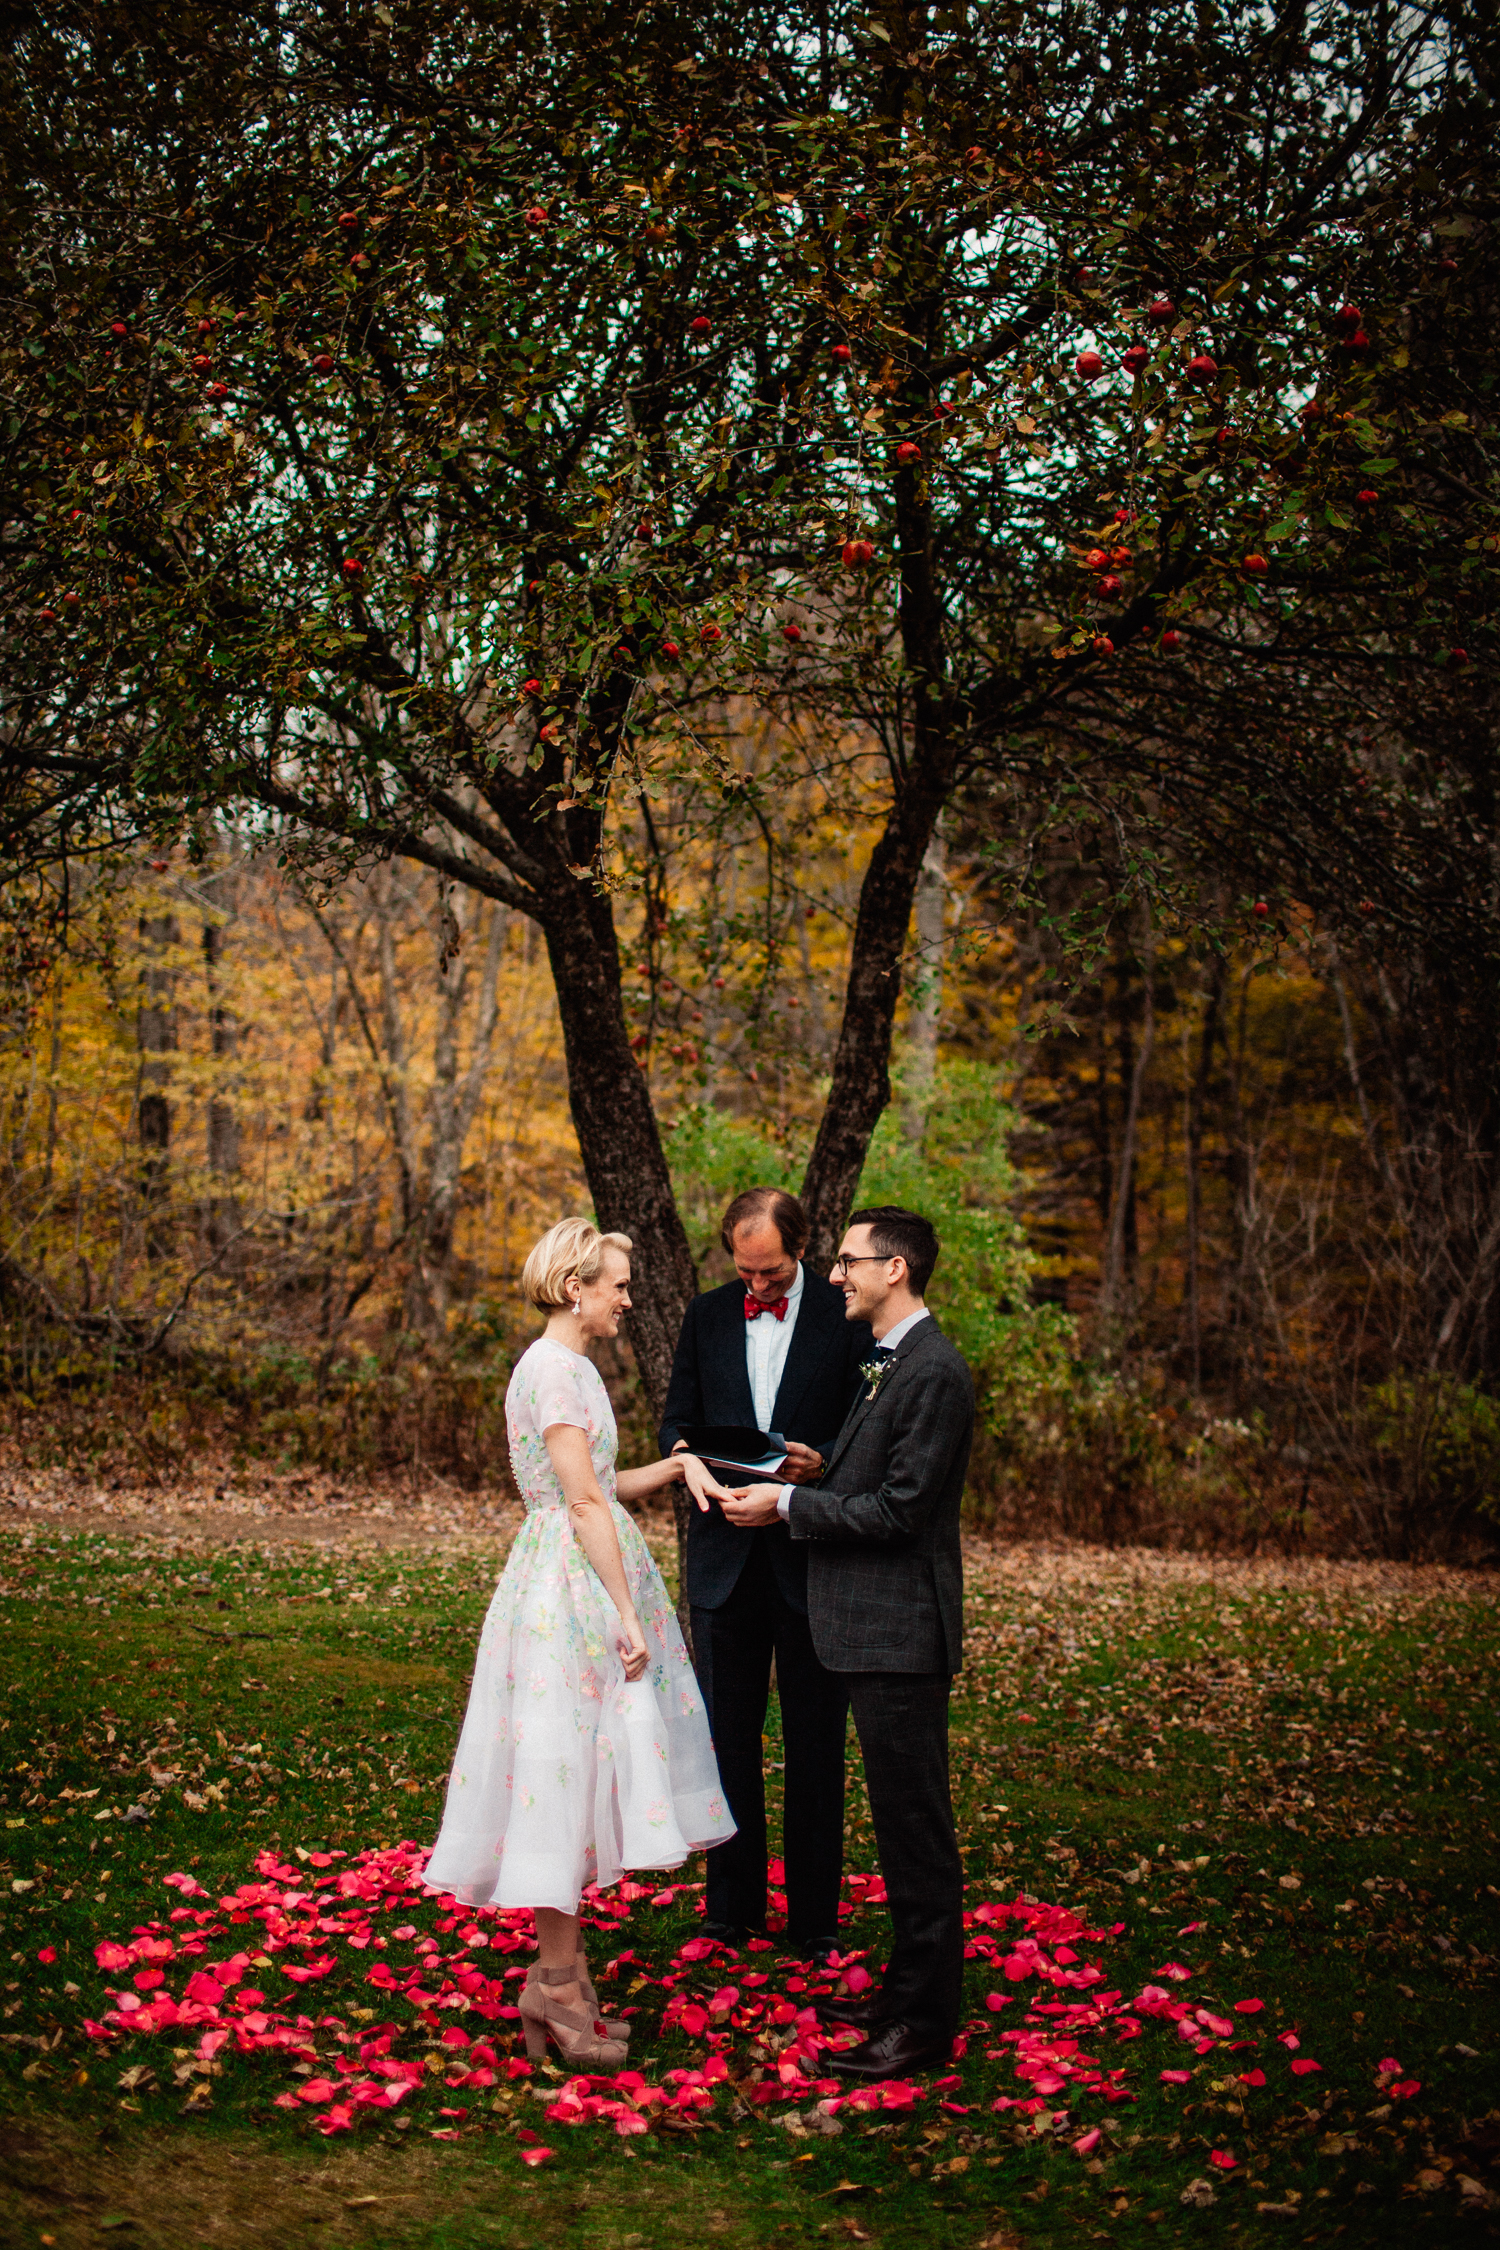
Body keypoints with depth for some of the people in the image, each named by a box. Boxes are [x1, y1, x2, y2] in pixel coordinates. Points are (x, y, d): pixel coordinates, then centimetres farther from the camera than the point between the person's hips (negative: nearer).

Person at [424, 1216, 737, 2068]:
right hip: (572, 1585, -10)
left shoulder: (573, 1366, 16)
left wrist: (677, 1464, 6)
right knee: (567, 1772, -4)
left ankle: (559, 1978, 17)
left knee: (581, 1775, 11)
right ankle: (558, 1980, 3)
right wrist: (627, 1615, -19)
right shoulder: (554, 1368, -14)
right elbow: (586, 1502, -18)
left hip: (585, 1584, 10)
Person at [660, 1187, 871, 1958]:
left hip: (813, 1555, -3)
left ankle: (814, 1916, 17)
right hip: (725, 1553, 3)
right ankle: (732, 1903, 24)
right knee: (728, 1735, 11)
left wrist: (818, 1463, -22)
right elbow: (675, 1422, 12)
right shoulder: (707, 1315, 7)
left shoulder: (847, 1315, -5)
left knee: (816, 1742, 6)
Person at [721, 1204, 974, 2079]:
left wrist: (789, 1504, -14)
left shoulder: (934, 1373, -17)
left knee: (916, 1825, -2)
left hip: (902, 1635, -10)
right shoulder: (890, 1364, 15)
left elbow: (899, 1510, -20)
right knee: (902, 1820, 18)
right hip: (876, 1628, 10)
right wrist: (797, 1487, 8)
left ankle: (926, 2022, 6)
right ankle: (909, 1987, 29)